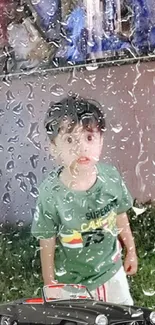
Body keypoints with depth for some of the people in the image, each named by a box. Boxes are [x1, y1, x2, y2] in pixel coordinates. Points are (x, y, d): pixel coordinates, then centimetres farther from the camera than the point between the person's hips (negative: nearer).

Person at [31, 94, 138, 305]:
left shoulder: (111, 176, -18)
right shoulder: (51, 194, -28)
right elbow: (47, 245, -15)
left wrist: (131, 251, 12)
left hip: (112, 270, 4)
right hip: (71, 283, -3)